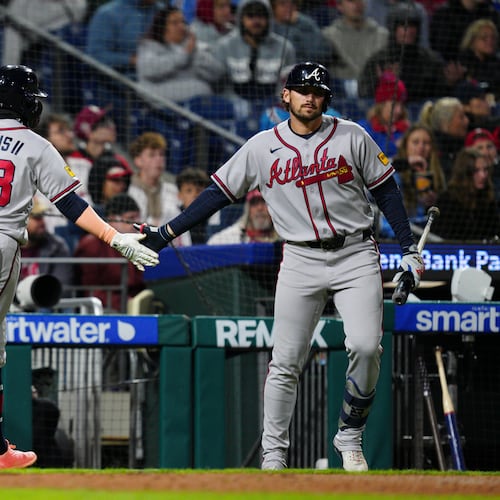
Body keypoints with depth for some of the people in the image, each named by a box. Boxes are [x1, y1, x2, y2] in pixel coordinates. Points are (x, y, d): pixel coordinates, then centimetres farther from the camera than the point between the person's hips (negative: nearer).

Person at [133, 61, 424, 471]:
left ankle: (350, 437, 2)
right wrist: (163, 234, 2)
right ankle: (273, 455, 6)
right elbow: (217, 194, 7)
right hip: (301, 261, 1)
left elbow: (386, 191, 8)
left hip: (356, 255, -1)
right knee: (286, 361, -2)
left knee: (366, 346, -18)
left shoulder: (352, 137, 3)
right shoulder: (262, 148, 4)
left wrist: (409, 249, 1)